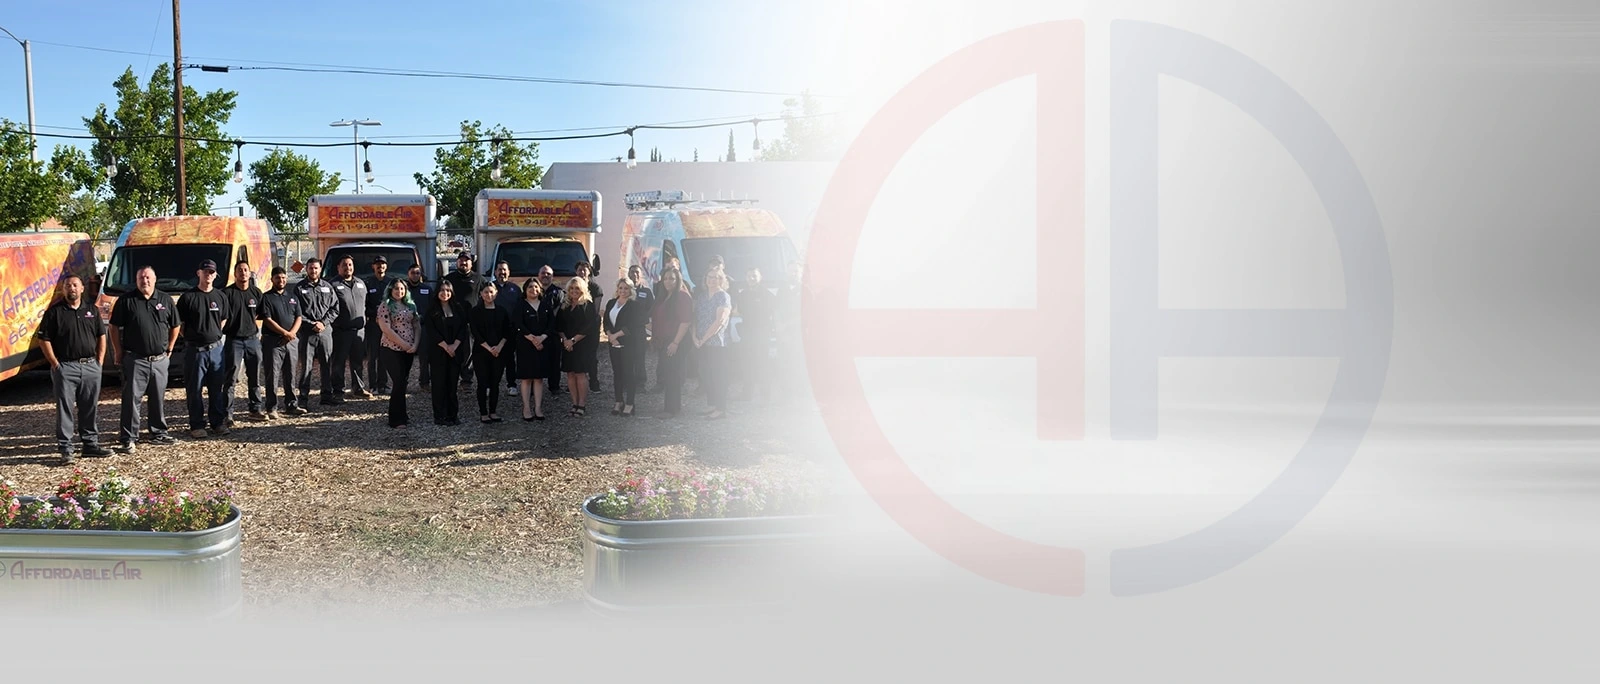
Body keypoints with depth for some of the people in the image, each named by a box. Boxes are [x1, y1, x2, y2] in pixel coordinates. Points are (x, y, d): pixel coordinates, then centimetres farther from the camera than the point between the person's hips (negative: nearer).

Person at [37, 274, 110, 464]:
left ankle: (91, 443, 20)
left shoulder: (91, 311, 11)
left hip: (91, 366, 4)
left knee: (91, 408, 10)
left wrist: (100, 361, 6)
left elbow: (101, 336, 15)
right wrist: (56, 364, -9)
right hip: (65, 368, -4)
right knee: (65, 409, -4)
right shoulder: (55, 312, -2)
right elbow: (44, 340, -4)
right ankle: (66, 450, -2)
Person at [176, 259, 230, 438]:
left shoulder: (220, 297, 8)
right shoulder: (188, 297, -3)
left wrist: (215, 335, 10)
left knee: (216, 389, 9)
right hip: (194, 349, -3)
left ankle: (218, 423, 17)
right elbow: (179, 323, 1)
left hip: (216, 348, 3)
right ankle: (197, 425, 7)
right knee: (194, 390, 1)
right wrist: (191, 337, -1)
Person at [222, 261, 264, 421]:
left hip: (253, 339, 5)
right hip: (234, 340, -4)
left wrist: (250, 320, 10)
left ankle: (255, 409, 21)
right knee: (230, 378, -3)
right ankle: (227, 412, -1)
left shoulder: (256, 292, 7)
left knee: (254, 377, 11)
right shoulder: (227, 293, -6)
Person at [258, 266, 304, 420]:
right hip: (273, 341, -5)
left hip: (291, 341, 5)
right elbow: (267, 320, -9)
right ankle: (272, 409, -2)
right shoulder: (266, 297, -1)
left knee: (290, 375, 9)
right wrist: (285, 333, -14)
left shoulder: (293, 298, 16)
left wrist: (292, 333, -8)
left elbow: (299, 318, 10)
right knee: (272, 376, -4)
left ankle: (291, 405, 17)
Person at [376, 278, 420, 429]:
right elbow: (386, 329, -13)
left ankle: (401, 415, 18)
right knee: (399, 382, -9)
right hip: (392, 350, -6)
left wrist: (415, 345, -4)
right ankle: (397, 420, -3)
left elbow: (417, 326, 12)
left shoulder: (410, 306, 13)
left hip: (408, 350, 6)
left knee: (403, 382, 10)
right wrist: (405, 344, -15)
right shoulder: (385, 306, -6)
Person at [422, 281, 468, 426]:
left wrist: (454, 345, -9)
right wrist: (445, 346, -12)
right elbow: (431, 330, -6)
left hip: (455, 351, 3)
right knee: (439, 383, -1)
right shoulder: (432, 310, 1)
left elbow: (463, 329, 5)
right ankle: (440, 416, 2)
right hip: (437, 352, -3)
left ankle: (453, 415, 8)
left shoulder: (458, 309, 10)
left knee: (452, 383, 3)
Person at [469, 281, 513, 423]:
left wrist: (499, 346, -9)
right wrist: (489, 348, -13)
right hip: (481, 352, -3)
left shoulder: (501, 311, 8)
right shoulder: (476, 312, 0)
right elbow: (475, 333, -6)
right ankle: (483, 413, 4)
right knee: (483, 383, -1)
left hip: (499, 352, 3)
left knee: (495, 383, 5)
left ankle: (493, 412, 12)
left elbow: (507, 332, 6)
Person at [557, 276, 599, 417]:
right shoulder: (565, 307, 13)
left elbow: (589, 327, -12)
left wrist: (573, 340, -14)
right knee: (570, 374, 4)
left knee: (580, 374, -8)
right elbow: (559, 325, 12)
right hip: (568, 345, 6)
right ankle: (575, 404, 9)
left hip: (583, 345, -6)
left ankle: (582, 405, -2)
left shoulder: (588, 306, -4)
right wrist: (565, 339, -6)